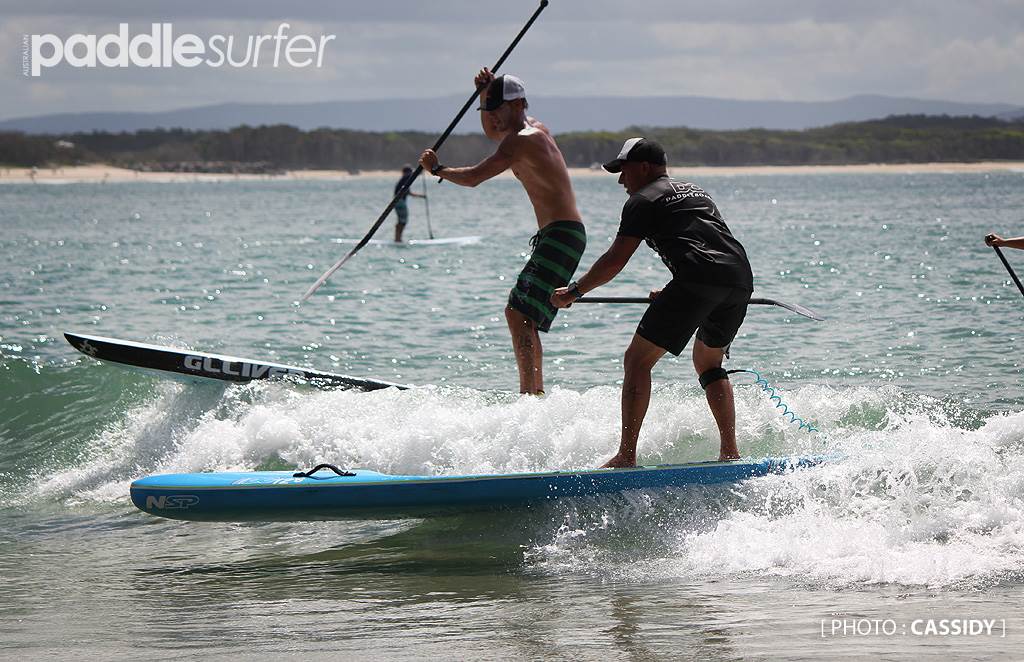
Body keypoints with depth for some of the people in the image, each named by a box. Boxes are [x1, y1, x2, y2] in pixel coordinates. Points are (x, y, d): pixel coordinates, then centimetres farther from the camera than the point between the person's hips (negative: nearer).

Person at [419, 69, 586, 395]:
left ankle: (528, 395, -26)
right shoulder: (534, 128, 16)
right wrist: (486, 94, 20)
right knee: (521, 314, 18)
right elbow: (491, 132, 37)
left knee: (518, 314, -19)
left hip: (561, 235, -11)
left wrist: (437, 168, -1)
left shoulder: (520, 140, -15)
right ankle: (537, 393, 23)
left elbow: (473, 177, -18)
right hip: (559, 236, 11)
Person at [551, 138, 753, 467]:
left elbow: (616, 259, 5)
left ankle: (627, 455, -11)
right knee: (708, 363, 28)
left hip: (699, 279, -8)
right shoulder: (697, 193, 33)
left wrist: (574, 292, 16)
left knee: (638, 360, -2)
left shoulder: (644, 201, 9)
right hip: (741, 279, 8)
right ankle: (731, 452, 20)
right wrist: (672, 293, 46)